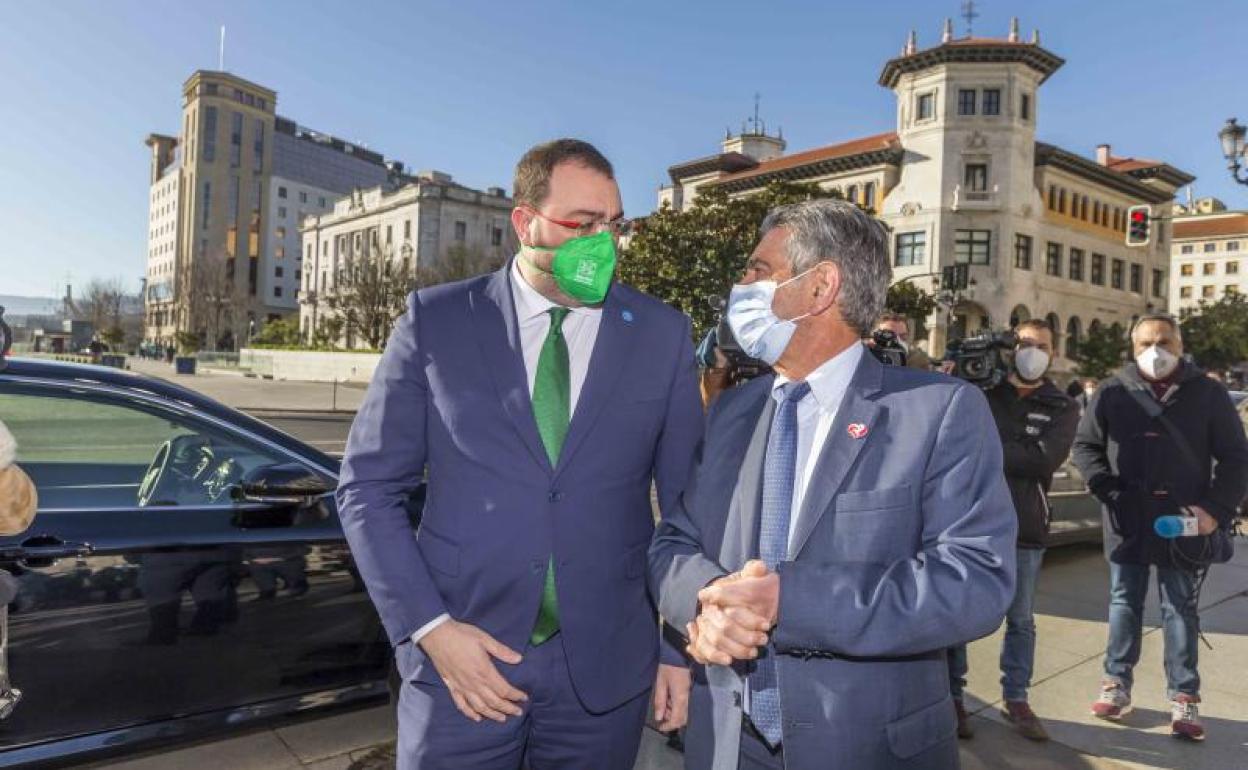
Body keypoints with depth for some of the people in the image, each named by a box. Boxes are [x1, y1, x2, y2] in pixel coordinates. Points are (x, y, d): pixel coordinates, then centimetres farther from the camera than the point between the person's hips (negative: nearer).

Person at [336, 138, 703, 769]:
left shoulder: (662, 333, 0)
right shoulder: (435, 319, -3)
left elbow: (688, 501, 3)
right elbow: (369, 487, -1)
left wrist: (683, 646, 3)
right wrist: (429, 627, -8)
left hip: (605, 670, 1)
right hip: (461, 661, 0)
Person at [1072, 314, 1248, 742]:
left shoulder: (1208, 393, 1)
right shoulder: (1113, 392, 1)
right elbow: (1085, 445, 5)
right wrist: (1108, 491, -8)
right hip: (1128, 523, 1)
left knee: (1181, 609, 9)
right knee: (1125, 604, 11)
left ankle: (1183, 698, 18)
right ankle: (1117, 683, 22)